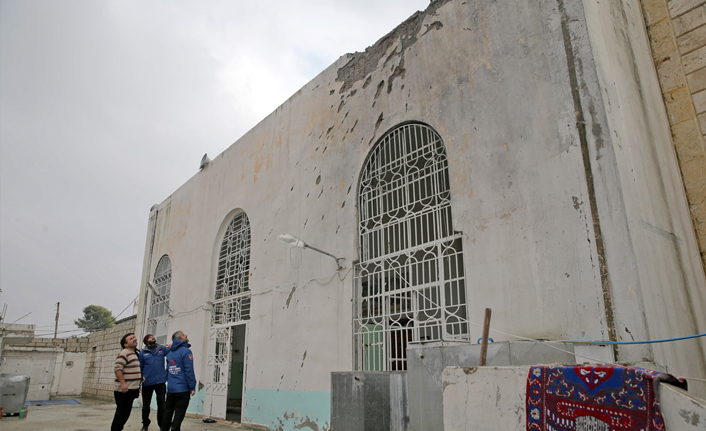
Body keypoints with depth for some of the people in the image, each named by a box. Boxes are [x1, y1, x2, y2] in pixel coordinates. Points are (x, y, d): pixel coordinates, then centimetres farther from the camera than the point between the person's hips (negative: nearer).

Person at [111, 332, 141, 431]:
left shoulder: (135, 354, 17)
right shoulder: (124, 354, -13)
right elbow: (118, 369, -22)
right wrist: (123, 383, -28)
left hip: (132, 390, 9)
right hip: (124, 390, -9)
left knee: (126, 414, 13)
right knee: (121, 413, -6)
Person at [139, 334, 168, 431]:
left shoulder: (162, 349, 6)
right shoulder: (143, 352, 6)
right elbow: (139, 367, 7)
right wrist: (141, 377, -8)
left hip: (160, 382, 0)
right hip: (147, 382, 1)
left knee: (161, 404, 2)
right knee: (146, 405, 12)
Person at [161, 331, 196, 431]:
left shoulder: (169, 352, 12)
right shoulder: (185, 351, -11)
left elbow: (167, 370, 15)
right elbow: (189, 370, -16)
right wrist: (192, 387, -12)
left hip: (170, 389, 7)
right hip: (182, 389, -7)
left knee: (168, 412, 14)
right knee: (179, 414, -2)